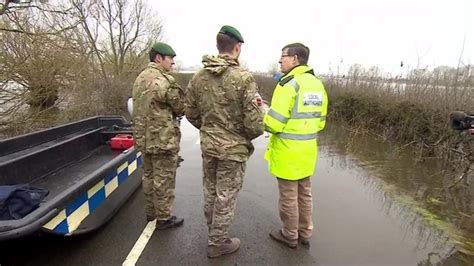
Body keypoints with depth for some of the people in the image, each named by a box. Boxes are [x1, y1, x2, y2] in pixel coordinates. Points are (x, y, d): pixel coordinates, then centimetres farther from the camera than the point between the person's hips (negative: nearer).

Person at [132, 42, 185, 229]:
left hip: (144, 137, 9)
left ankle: (150, 212, 34)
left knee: (149, 176, 20)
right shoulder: (163, 81, -18)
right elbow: (182, 107, -14)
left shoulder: (140, 78, 12)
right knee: (164, 179, 3)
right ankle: (164, 218, 16)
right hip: (163, 139, -9)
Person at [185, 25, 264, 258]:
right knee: (225, 197, 10)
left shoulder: (198, 77, 0)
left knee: (210, 193, 21)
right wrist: (248, 136, 2)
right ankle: (218, 243, 28)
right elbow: (254, 122, -19)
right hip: (233, 148, -6)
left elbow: (191, 113, 7)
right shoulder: (243, 78, -18)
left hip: (207, 146, 6)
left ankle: (214, 233, 43)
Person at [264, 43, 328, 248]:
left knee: (288, 196, 9)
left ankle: (290, 236, 27)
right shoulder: (317, 85, 7)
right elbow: (320, 121, 11)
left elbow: (274, 123, -22)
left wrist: (263, 118, -2)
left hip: (288, 152, -8)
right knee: (304, 193, 20)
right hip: (307, 150, 8)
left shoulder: (289, 83, -18)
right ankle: (305, 233, 36)